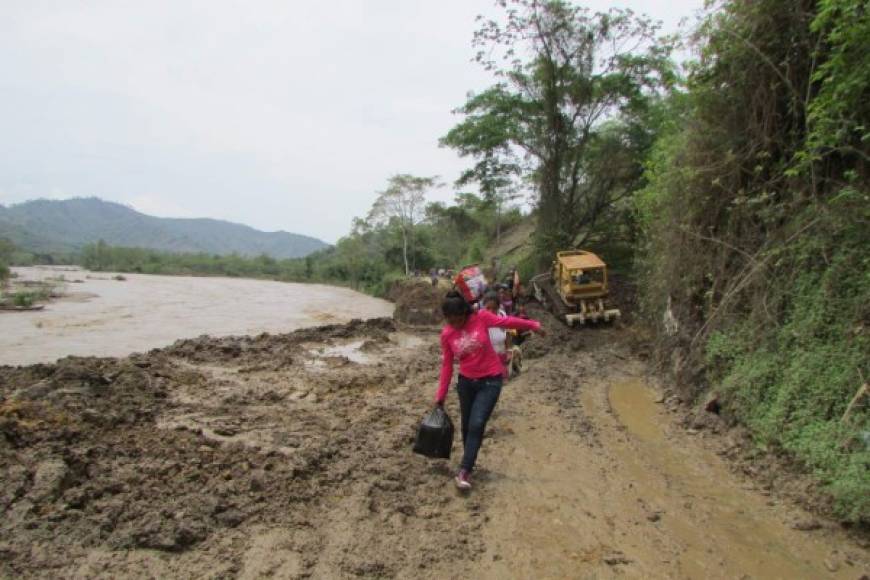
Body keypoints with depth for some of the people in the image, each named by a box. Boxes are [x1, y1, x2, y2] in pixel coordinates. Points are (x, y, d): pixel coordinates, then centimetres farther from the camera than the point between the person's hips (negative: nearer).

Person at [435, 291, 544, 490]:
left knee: (476, 425, -12)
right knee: (467, 426, 12)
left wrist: (532, 325, 8)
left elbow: (506, 321, -1)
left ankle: (464, 471, -6)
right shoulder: (447, 335, -8)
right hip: (466, 382, 3)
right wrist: (441, 395, 1)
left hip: (490, 381, -3)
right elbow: (447, 366, 0)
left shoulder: (481, 317, -16)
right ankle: (469, 465, 32)